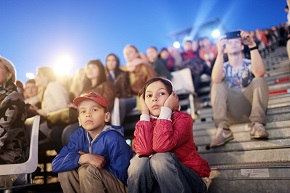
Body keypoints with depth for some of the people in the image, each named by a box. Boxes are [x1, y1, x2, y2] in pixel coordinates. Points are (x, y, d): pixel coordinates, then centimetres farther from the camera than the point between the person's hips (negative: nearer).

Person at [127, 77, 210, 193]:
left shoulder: (183, 118, -10)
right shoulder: (144, 123, 1)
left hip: (190, 179, -3)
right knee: (139, 160, -26)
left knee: (161, 158, -30)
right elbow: (143, 150, -23)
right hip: (158, 180, 3)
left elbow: (162, 146, -30)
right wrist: (144, 113, -15)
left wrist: (166, 109, -22)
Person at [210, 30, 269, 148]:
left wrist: (252, 45, -27)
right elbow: (216, 79, -20)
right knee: (217, 84, -19)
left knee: (259, 80, -21)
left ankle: (257, 124, -30)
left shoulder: (250, 64, 5)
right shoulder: (223, 67, 7)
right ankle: (223, 129, -32)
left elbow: (260, 72, -22)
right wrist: (220, 52, -26)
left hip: (252, 105, 0)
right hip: (232, 110, 1)